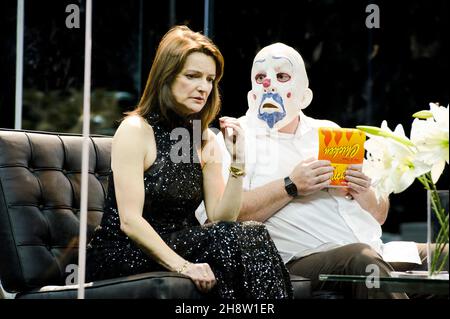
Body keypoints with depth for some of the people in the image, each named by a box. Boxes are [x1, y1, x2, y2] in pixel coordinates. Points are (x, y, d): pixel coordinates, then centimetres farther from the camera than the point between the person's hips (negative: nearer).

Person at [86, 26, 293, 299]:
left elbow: (221, 217, 3)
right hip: (123, 255, -6)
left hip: (177, 245, 6)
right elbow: (129, 221, -18)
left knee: (252, 235, -22)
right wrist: (181, 265, -29)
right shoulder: (135, 130, -9)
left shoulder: (206, 140, 12)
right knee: (240, 239, -26)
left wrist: (238, 161, -9)